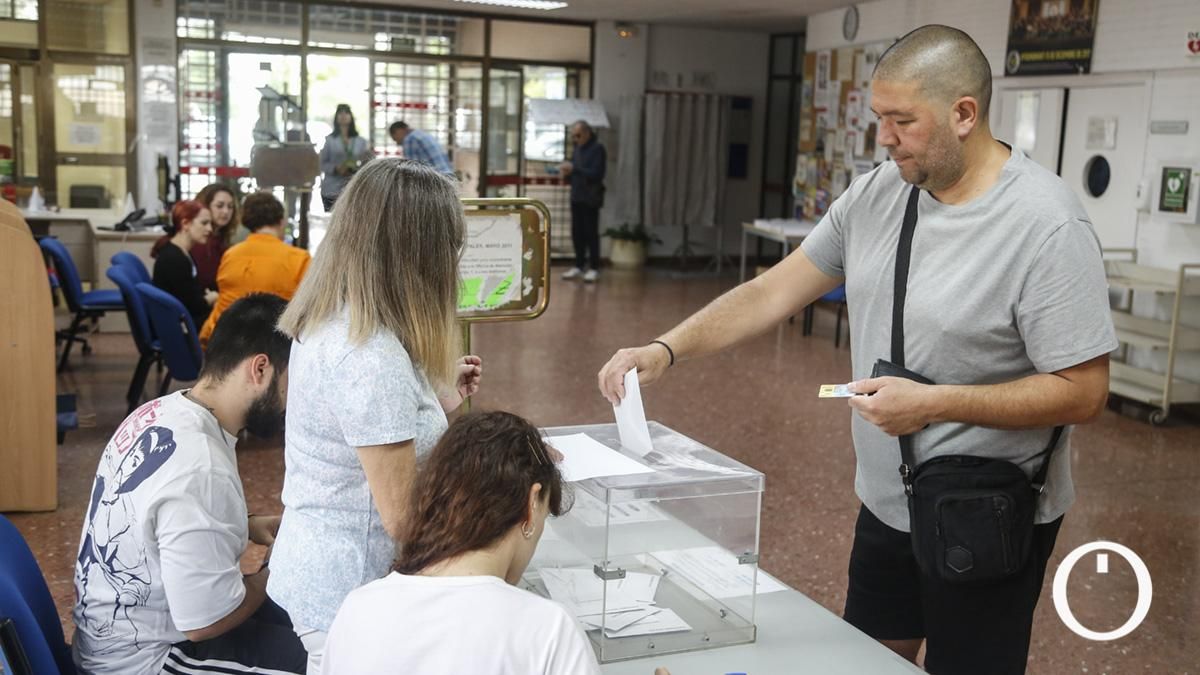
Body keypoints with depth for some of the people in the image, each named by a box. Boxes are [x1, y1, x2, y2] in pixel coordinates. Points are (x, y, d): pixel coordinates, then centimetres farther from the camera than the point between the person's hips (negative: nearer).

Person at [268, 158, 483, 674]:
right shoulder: (373, 357, -27)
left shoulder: (325, 322, 1)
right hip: (349, 591, -9)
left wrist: (435, 398, 10)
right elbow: (402, 516, -24)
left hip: (317, 566, 9)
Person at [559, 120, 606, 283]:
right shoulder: (577, 148, 13)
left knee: (591, 233, -3)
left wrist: (574, 168, -20)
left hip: (591, 199, -7)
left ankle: (594, 268, 4)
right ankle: (579, 266, 16)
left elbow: (596, 174, -18)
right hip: (576, 196, 7)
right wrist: (567, 172, -2)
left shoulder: (597, 149, -9)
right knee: (577, 233, 7)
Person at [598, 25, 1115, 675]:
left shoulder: (1048, 225, -21)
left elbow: (1082, 391, -20)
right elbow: (775, 290, 1)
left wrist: (935, 404, -25)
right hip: (885, 502, 6)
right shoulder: (875, 194, -2)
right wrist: (667, 349, -9)